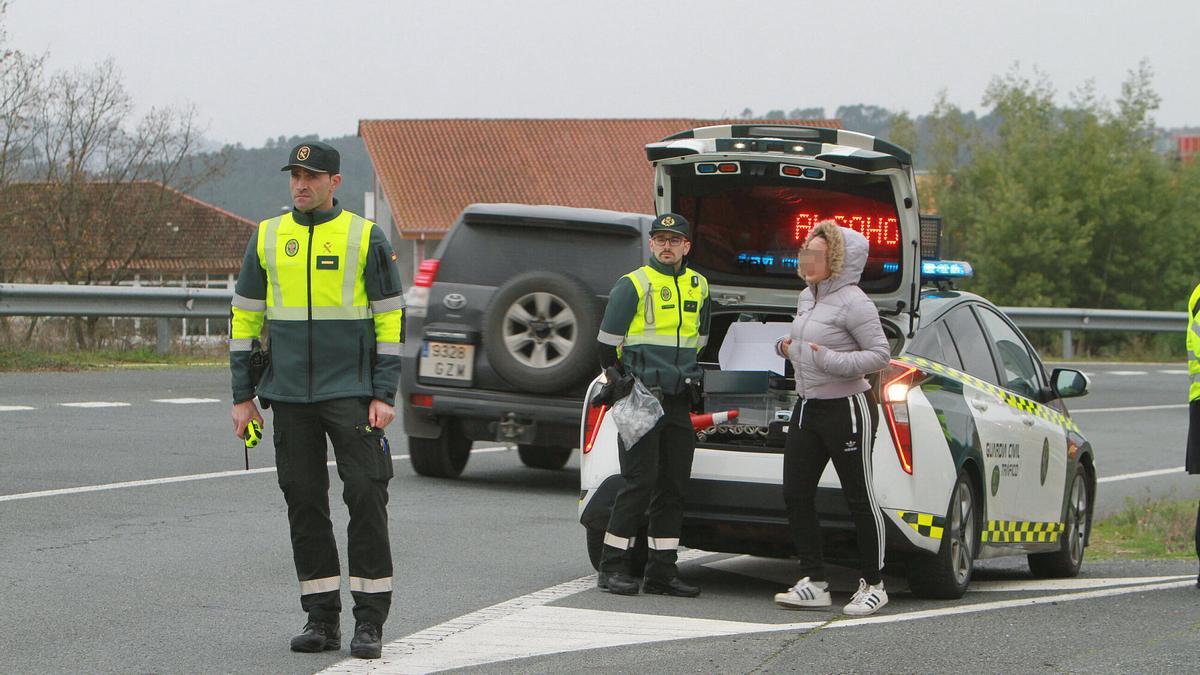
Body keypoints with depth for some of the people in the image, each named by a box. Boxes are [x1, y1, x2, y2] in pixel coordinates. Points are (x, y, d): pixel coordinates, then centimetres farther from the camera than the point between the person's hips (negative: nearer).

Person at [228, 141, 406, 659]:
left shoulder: (365, 238, 1)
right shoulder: (267, 238, 10)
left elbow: (391, 320, 2)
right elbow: (245, 319, 13)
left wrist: (384, 395, -5)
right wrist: (243, 396, 8)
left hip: (351, 393, -3)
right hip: (289, 396, 3)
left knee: (365, 497, -8)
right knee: (303, 501, 4)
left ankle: (369, 620, -2)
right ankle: (321, 618, 12)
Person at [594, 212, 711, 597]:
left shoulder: (698, 287, 13)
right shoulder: (633, 285, -5)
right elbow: (607, 342, -2)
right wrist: (624, 380, 4)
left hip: (679, 402, 6)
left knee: (674, 485, 5)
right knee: (640, 482, -10)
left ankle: (662, 572, 9)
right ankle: (613, 569, -5)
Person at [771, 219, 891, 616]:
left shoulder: (852, 302, -14)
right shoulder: (807, 298, 12)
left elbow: (880, 355, -17)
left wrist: (831, 361, -26)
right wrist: (789, 348, 7)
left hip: (847, 409, -9)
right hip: (807, 408, 9)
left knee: (859, 499, -1)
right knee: (796, 495, 5)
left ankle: (873, 584, 9)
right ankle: (814, 583, 10)